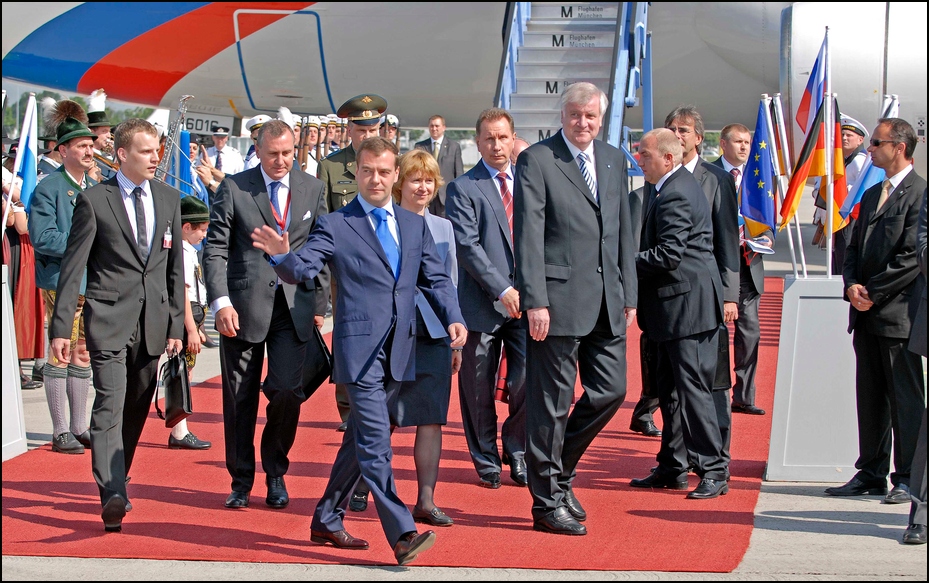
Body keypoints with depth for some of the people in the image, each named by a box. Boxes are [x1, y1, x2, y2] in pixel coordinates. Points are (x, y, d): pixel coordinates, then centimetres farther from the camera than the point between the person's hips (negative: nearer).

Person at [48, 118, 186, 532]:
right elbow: (72, 267, -2)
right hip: (108, 318, -5)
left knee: (137, 410, 10)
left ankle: (114, 481, 28)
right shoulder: (94, 200, -2)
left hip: (152, 322, 5)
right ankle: (113, 495, -23)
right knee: (110, 405, -15)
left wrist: (176, 324, 11)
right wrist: (61, 327, -6)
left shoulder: (168, 199, 12)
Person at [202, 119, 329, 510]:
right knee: (240, 398, 5)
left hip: (294, 307, 1)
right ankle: (241, 481, 21)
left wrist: (318, 303, 9)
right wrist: (220, 302, -12)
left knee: (288, 390, -9)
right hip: (243, 305, -1)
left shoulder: (312, 189, 9)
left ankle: (276, 472, 15)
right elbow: (214, 249, -2)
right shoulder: (233, 188, 0)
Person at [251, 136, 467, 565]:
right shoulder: (336, 226, 0)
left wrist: (453, 319, -4)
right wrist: (283, 255, -33)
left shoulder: (414, 225, 14)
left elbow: (436, 279, 12)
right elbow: (303, 269, -10)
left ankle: (327, 521, 27)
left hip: (398, 352, 6)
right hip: (359, 348, -5)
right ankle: (402, 534, -14)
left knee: (360, 440, 14)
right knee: (375, 443, -12)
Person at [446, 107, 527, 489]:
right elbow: (467, 245, -9)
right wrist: (502, 290, -16)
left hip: (526, 299, 3)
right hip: (483, 302, -3)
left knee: (527, 381, -3)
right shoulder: (463, 188, -1)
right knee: (479, 389, 5)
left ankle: (516, 450, 18)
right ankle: (487, 460, 20)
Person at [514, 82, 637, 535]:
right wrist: (535, 301, -16)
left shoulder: (614, 160, 15)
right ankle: (547, 501, 9)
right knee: (552, 401, 0)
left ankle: (559, 469, 29)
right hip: (559, 298, -6)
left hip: (607, 301, 7)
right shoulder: (536, 161, -5)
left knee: (611, 390, 9)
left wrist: (629, 293, 13)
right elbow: (528, 236, -10)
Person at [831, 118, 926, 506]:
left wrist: (873, 292, -13)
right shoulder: (871, 195, 18)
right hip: (867, 314, 8)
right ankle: (871, 473, 19)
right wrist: (852, 286, -1)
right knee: (869, 398, 12)